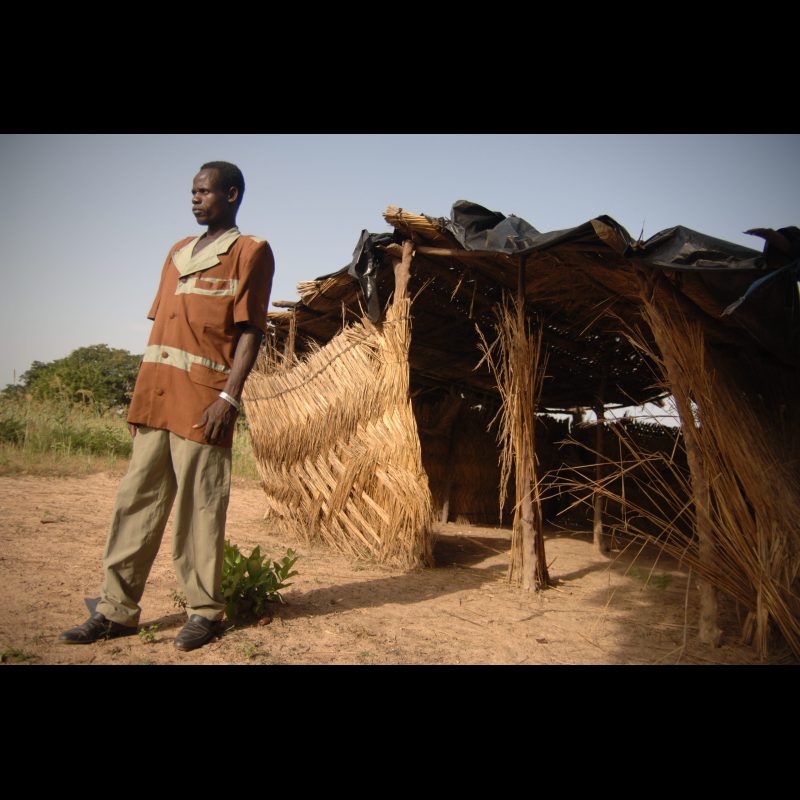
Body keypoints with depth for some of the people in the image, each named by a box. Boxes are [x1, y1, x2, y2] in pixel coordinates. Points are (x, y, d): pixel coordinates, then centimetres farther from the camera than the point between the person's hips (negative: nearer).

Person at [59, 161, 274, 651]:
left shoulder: (250, 251, 1)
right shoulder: (178, 252, 22)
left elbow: (251, 330, -7)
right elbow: (161, 326, 22)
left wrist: (229, 397, -16)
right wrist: (143, 394, 16)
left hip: (202, 403, -7)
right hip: (155, 398, 7)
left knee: (199, 510, -2)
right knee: (137, 501, 7)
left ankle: (205, 611, 11)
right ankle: (117, 610, 16)